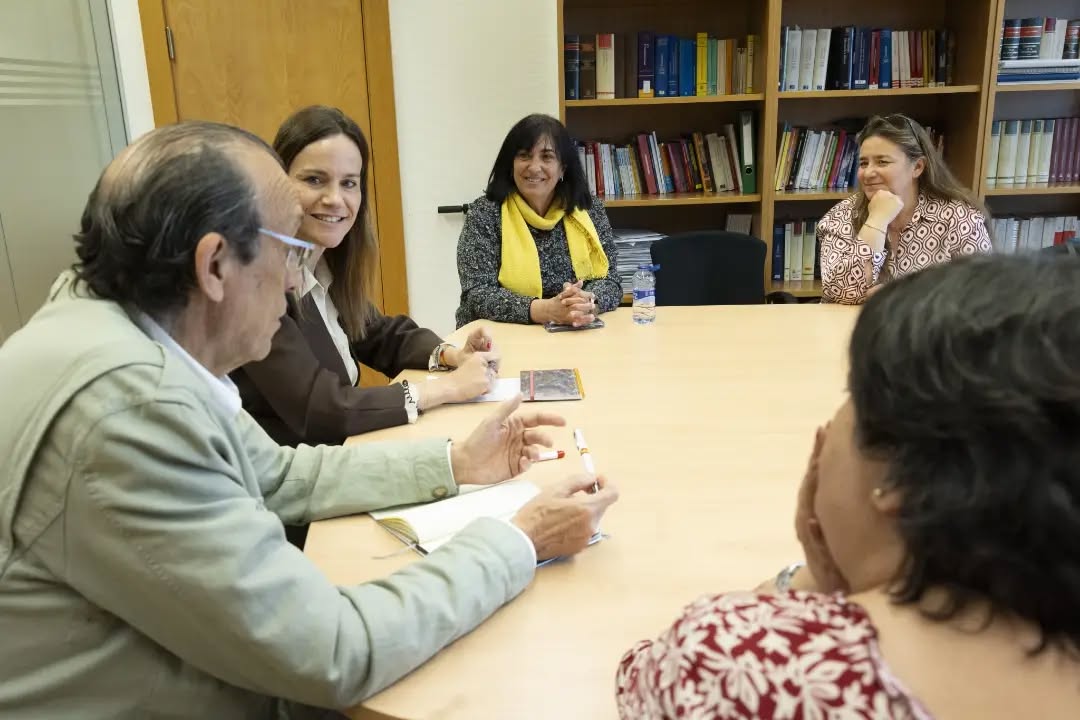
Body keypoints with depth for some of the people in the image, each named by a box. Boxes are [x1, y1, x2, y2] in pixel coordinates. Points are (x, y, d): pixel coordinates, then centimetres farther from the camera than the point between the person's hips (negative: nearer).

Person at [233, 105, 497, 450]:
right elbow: (315, 411, -25)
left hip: (337, 452, 7)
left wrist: (453, 355, -6)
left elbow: (382, 335, 14)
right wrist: (448, 387, -20)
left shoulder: (331, 262, 1)